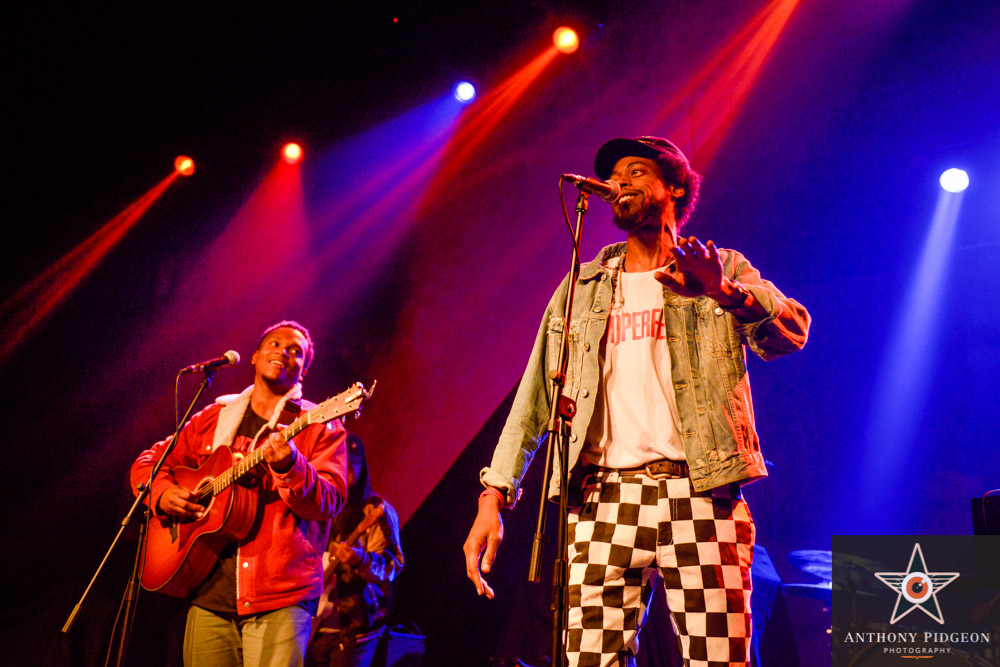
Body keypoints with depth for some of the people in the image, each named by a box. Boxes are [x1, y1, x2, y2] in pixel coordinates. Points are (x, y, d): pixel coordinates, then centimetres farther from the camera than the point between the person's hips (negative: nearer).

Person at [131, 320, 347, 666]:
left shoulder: (320, 426, 2)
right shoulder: (213, 419, 14)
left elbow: (328, 504, -10)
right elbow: (149, 461, 20)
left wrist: (290, 468, -29)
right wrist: (162, 493, -1)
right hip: (209, 592, 4)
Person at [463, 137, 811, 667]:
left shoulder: (723, 270, 13)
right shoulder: (582, 287, 18)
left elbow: (790, 334, -5)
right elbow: (535, 396, 13)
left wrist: (725, 292, -26)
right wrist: (494, 493, 2)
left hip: (699, 496, -1)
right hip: (603, 501, 2)